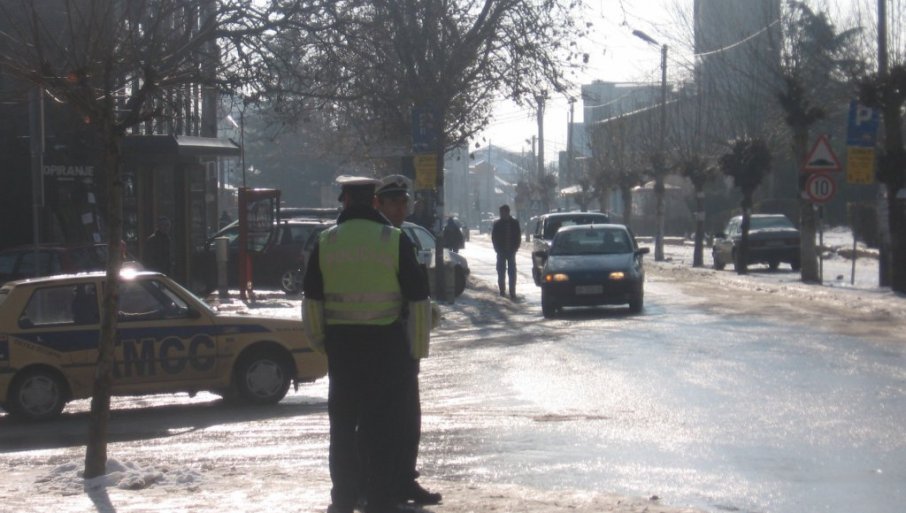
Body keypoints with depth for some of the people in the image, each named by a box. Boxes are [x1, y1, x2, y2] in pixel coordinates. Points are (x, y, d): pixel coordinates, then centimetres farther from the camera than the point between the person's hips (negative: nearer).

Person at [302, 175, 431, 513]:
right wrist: (417, 346, 4)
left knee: (343, 425, 13)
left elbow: (311, 301, 5)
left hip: (341, 343, 2)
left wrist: (319, 341, 17)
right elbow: (418, 300, -4)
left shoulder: (325, 242, 1)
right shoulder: (395, 241, -5)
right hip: (386, 345, -2)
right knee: (383, 428, 2)